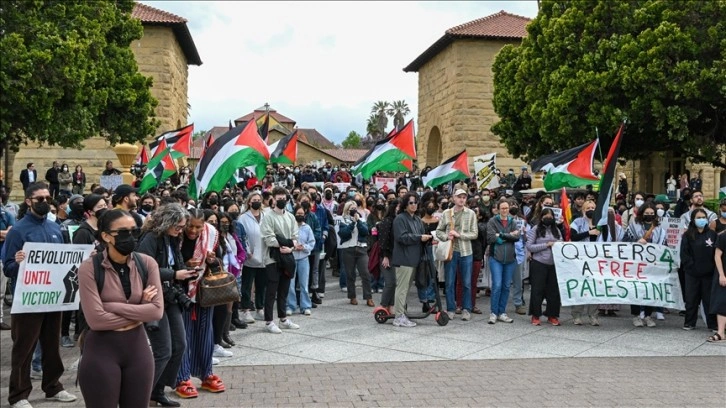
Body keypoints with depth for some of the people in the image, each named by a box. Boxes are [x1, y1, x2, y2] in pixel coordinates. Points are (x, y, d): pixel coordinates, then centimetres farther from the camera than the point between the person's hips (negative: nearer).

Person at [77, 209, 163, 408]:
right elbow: (95, 319, -19)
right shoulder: (90, 268, -12)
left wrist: (113, 307, -16)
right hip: (101, 351, -3)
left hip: (138, 347, 4)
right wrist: (139, 313, -11)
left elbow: (157, 310, -10)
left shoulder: (147, 263, -2)